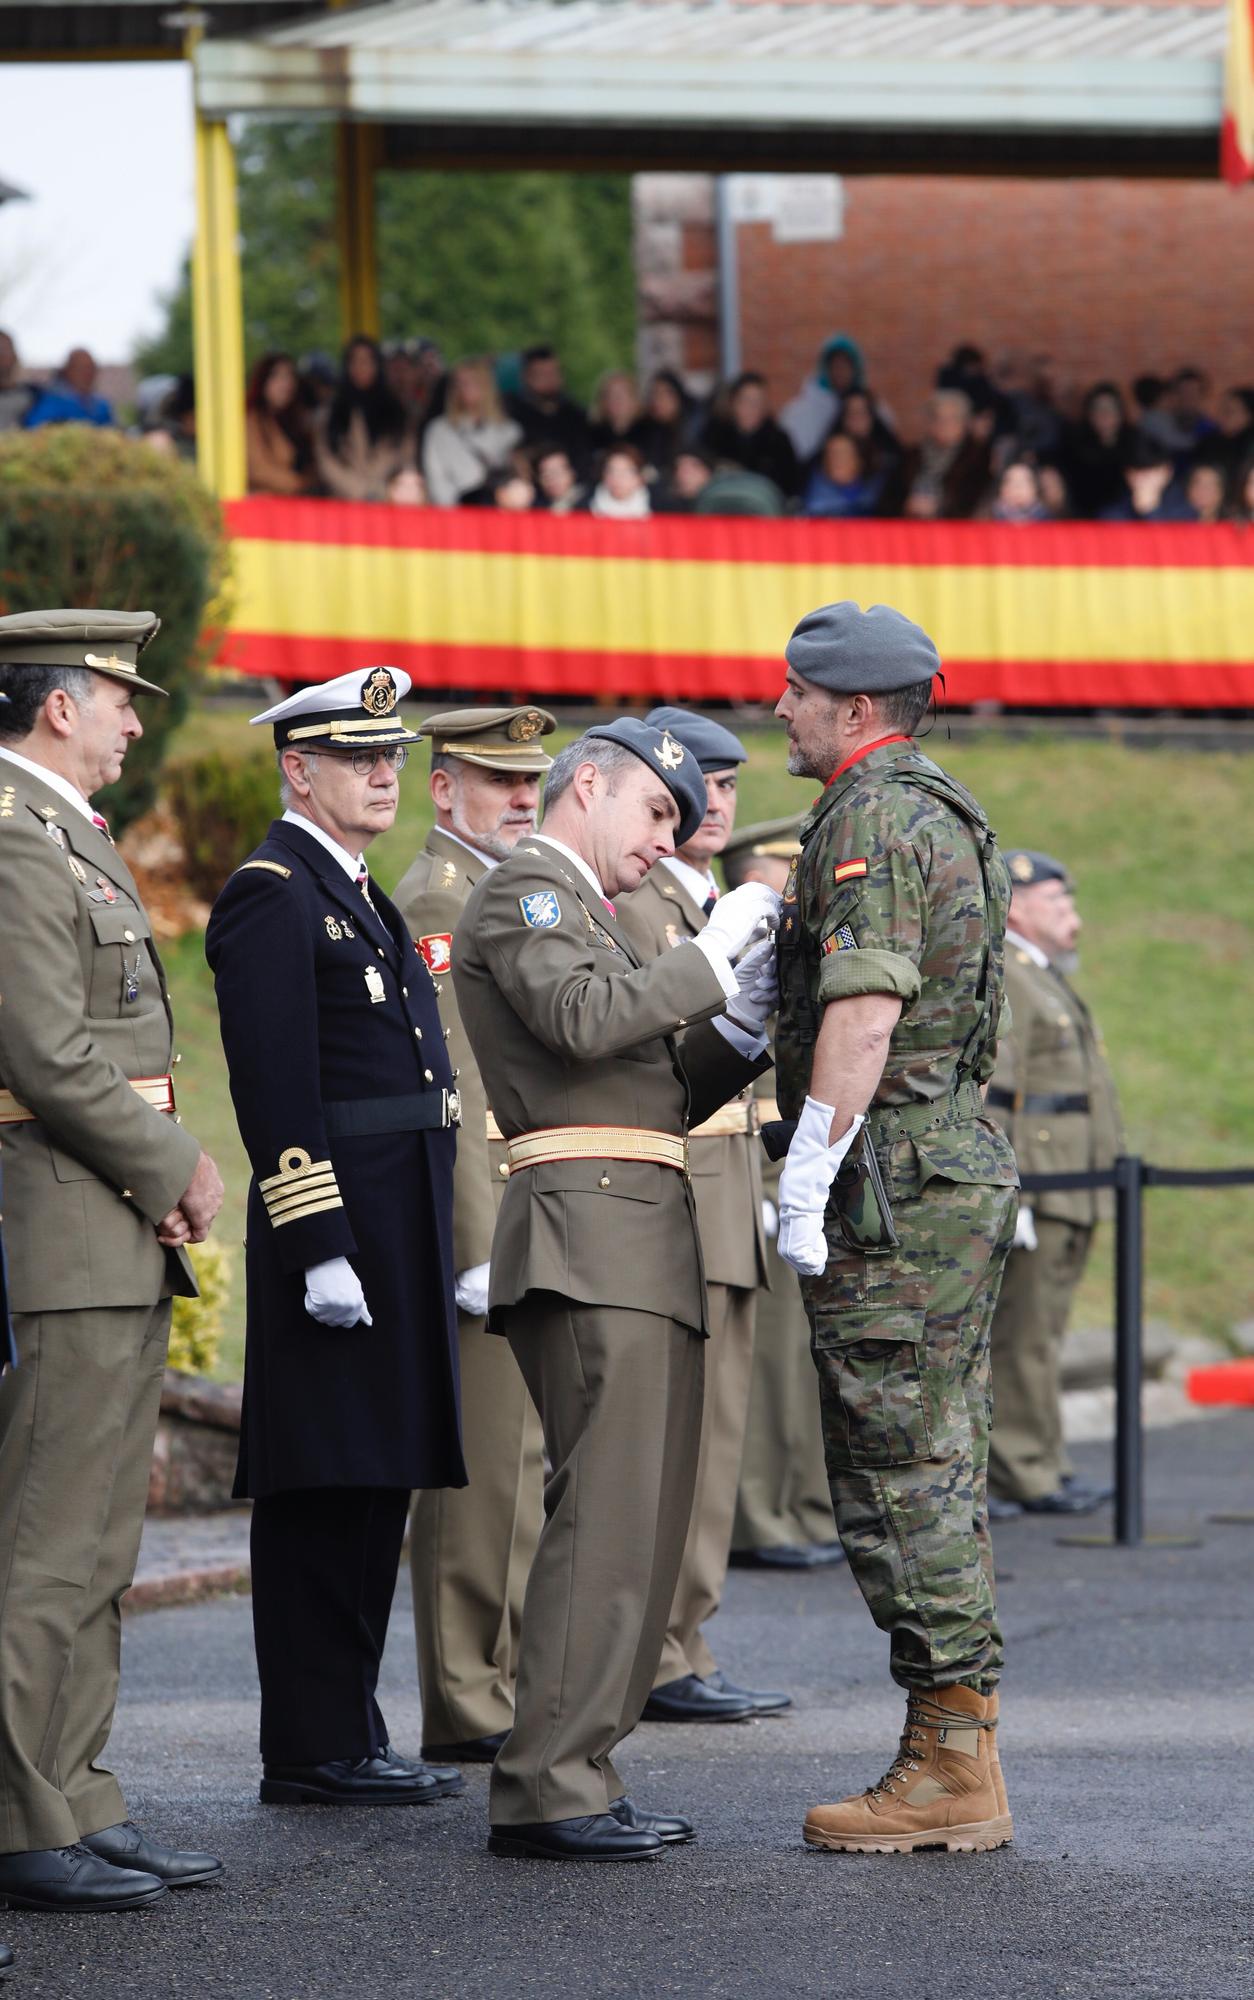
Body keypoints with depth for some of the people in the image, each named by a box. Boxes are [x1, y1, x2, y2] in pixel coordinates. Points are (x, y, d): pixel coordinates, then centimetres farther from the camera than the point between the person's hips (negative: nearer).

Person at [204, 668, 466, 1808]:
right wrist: (318, 1245, -22)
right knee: (322, 1493, -7)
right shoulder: (273, 896, -10)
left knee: (372, 1489, 11)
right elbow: (276, 1089, -17)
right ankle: (314, 1752, -5)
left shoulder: (357, 895, 21)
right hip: (338, 1223, -10)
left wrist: (446, 1253, 22)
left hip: (400, 1234, 10)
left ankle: (345, 1734, 16)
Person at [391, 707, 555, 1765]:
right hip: (483, 1213, -10)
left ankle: (504, 1682, 18)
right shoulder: (436, 904, -13)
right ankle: (469, 1709, -7)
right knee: (484, 1468, -9)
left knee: (514, 1467, 13)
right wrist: (479, 1248, -23)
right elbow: (445, 1092, -19)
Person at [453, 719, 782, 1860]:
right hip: (589, 1238, -10)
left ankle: (582, 1773, 11)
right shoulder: (525, 893, -3)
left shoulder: (587, 912, 28)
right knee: (607, 1509, -15)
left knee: (647, 1516, 9)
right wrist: (708, 962, -13)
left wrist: (738, 1033, 7)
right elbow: (582, 1018, -22)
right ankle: (547, 1790, -16)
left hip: (645, 1250, 10)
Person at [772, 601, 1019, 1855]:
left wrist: (805, 1180, -20)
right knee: (937, 1478, 12)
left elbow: (864, 1011, -22)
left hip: (892, 1187, -10)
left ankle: (947, 1771, -8)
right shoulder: (945, 816, 19)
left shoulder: (872, 819, -13)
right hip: (961, 1171, 10)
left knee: (902, 1481, -8)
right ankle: (960, 1752, 14)